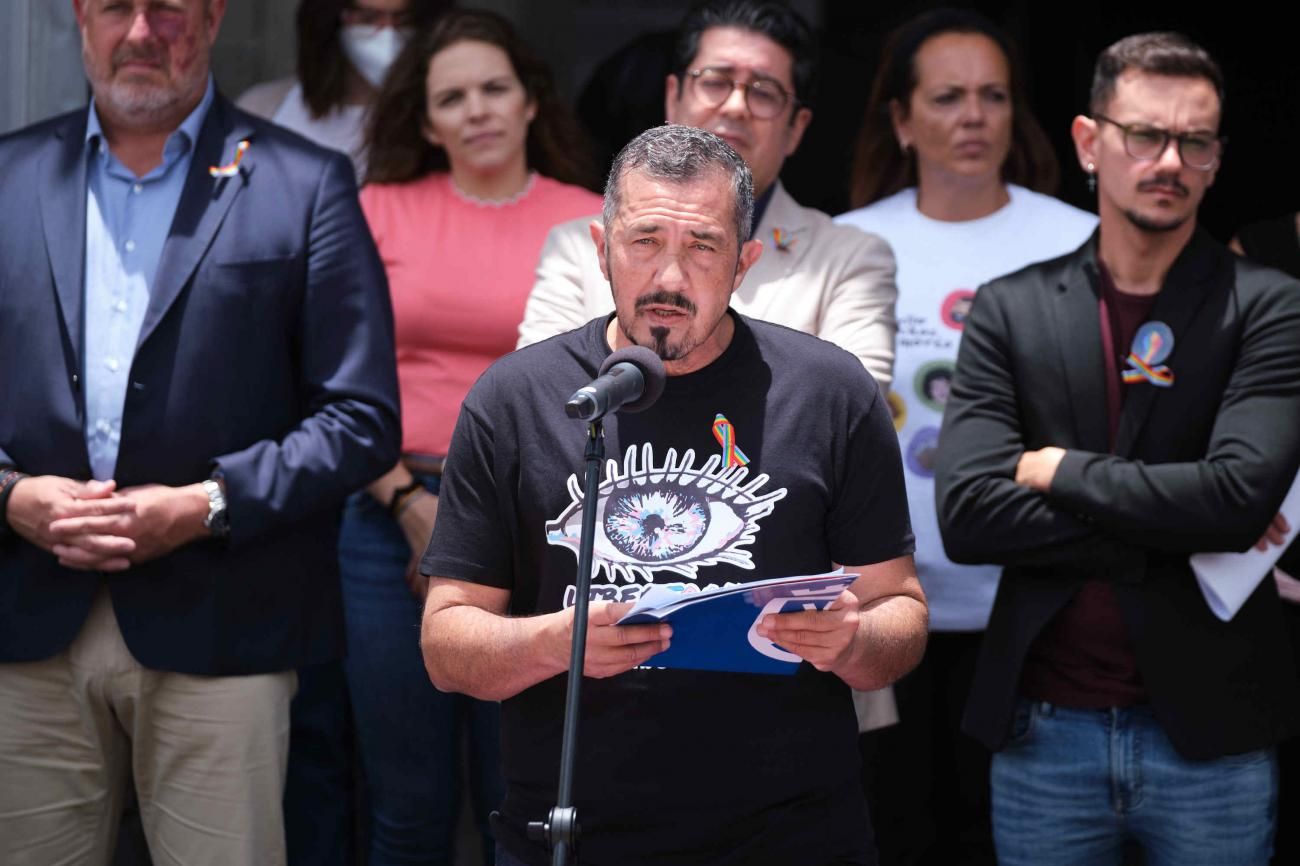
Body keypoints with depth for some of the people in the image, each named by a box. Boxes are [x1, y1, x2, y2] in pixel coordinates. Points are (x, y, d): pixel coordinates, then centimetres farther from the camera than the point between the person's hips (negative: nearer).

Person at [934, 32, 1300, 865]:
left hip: (1209, 731, -1)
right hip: (1044, 732, 2)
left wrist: (1059, 471, -8)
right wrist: (1179, 537, -12)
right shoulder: (1010, 310, 3)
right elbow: (967, 514, -9)